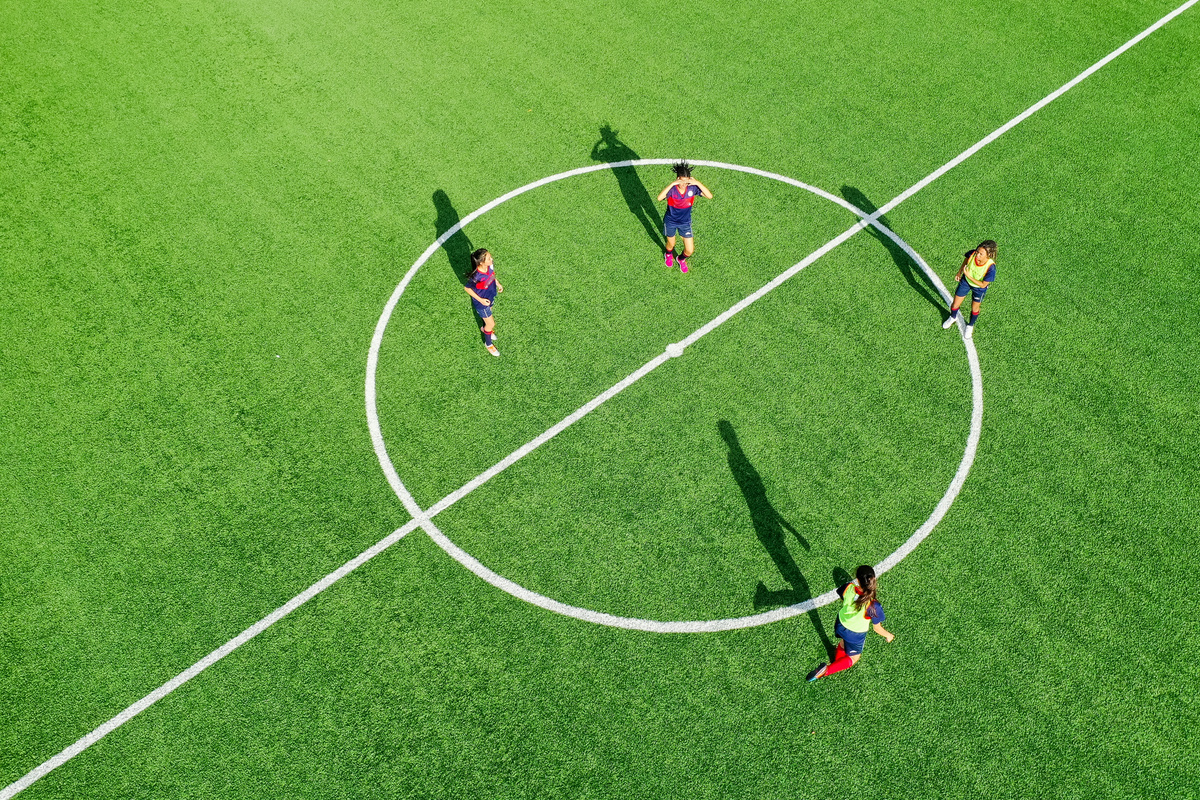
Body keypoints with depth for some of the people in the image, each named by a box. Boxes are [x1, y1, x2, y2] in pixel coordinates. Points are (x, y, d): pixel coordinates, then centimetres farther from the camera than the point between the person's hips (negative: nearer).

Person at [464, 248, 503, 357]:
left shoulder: (490, 266, -24)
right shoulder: (476, 277, -42)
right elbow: (467, 288, -23)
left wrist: (498, 284, -1)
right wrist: (480, 300, -23)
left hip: (490, 297, 6)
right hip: (481, 303, -6)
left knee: (488, 314, 34)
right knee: (491, 324, 13)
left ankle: (485, 328, 68)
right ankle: (488, 344, 42)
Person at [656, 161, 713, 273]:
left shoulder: (692, 188, -21)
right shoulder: (672, 189, -28)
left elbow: (710, 196, -30)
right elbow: (659, 198, -47)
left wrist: (698, 183, -39)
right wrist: (672, 184, -51)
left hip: (685, 222, 2)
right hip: (670, 221, -2)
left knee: (690, 250, 6)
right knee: (671, 244, 23)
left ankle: (681, 259, 43)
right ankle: (669, 255, 62)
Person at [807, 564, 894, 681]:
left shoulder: (848, 588, -30)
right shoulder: (873, 606, -39)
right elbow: (877, 628, -21)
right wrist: (888, 635, 1)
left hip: (841, 625, 4)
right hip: (856, 635, -4)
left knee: (843, 642, 38)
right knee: (853, 658, 27)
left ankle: (838, 661, 63)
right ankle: (827, 670, 18)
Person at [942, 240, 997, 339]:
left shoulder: (991, 268, -41)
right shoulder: (972, 254, -32)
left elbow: (983, 284, -28)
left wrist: (968, 276, -34)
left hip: (979, 288, -3)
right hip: (965, 281, 3)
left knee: (975, 309, 22)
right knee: (955, 305, 18)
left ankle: (970, 326, 54)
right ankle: (953, 317, 54)